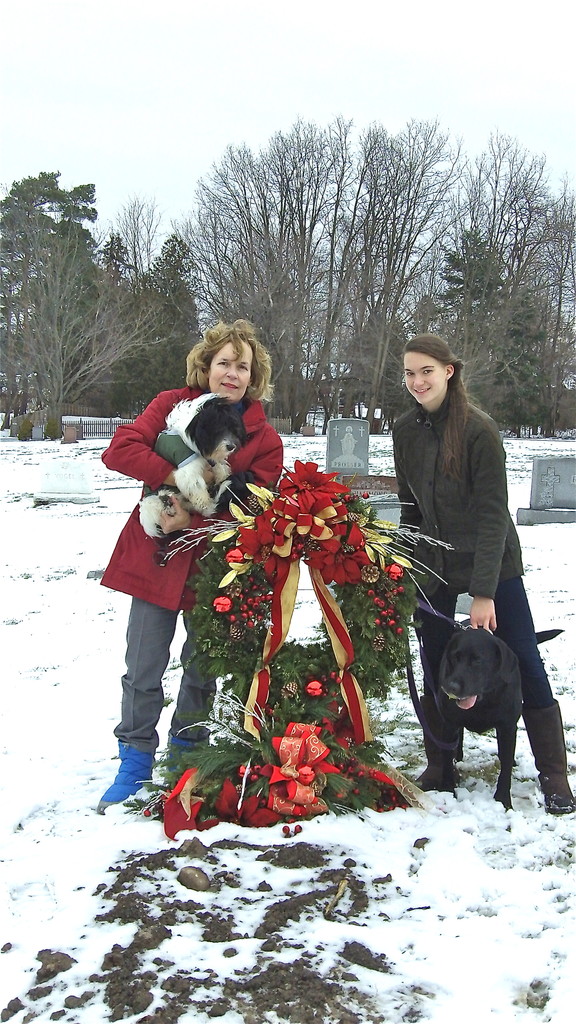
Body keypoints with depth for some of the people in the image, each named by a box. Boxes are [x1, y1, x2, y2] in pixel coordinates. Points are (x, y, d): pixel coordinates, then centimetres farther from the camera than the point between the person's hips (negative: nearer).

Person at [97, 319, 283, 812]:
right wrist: (179, 478, -23)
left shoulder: (264, 437, -4)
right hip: (155, 558, 0)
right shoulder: (172, 405, -1)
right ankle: (136, 763, 20)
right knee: (143, 671, 3)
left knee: (202, 670, 13)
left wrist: (192, 522, -21)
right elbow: (121, 449, -12)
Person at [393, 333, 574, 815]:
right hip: (435, 567, 5)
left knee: (525, 665, -1)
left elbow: (493, 514, -19)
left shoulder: (479, 429, -17)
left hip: (493, 564, -5)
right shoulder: (405, 430, 0)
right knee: (435, 667, 8)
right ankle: (438, 765, 23)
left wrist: (483, 593, -22)